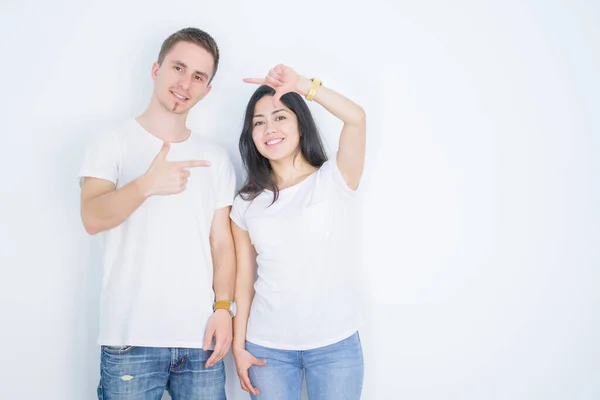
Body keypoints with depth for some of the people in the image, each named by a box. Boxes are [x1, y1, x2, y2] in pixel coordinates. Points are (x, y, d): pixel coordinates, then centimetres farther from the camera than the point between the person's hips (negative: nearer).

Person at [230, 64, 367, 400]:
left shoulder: (335, 180, -4)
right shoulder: (247, 204, 3)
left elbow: (356, 118, -22)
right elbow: (245, 279, 5)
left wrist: (302, 84, -23)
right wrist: (239, 345, 3)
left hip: (335, 344, -2)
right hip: (267, 347, 2)